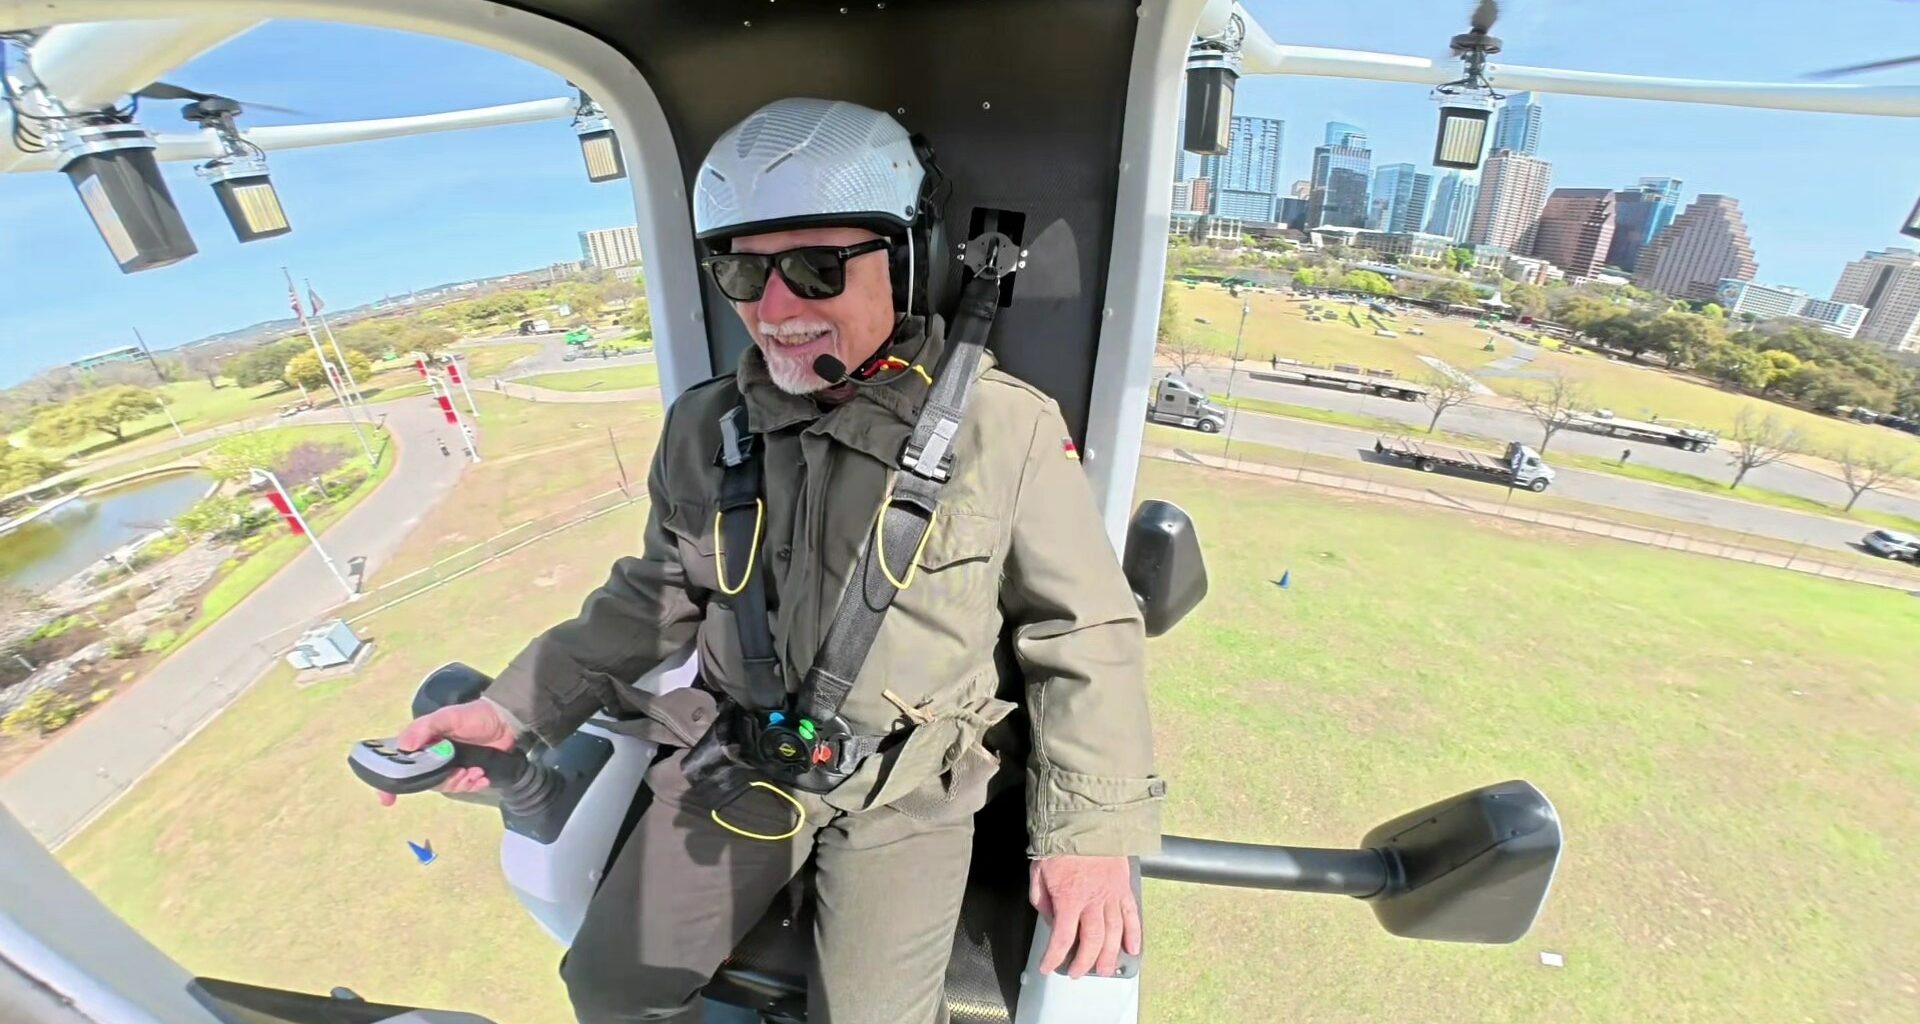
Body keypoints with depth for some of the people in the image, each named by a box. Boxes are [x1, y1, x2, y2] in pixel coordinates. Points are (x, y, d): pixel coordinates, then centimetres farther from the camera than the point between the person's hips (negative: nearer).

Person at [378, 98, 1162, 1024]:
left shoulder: (1004, 428, -17)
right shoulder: (703, 428, -4)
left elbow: (1084, 632, -9)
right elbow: (656, 598, 10)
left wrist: (1089, 826, -13)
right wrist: (518, 705, 3)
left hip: (913, 783, -3)